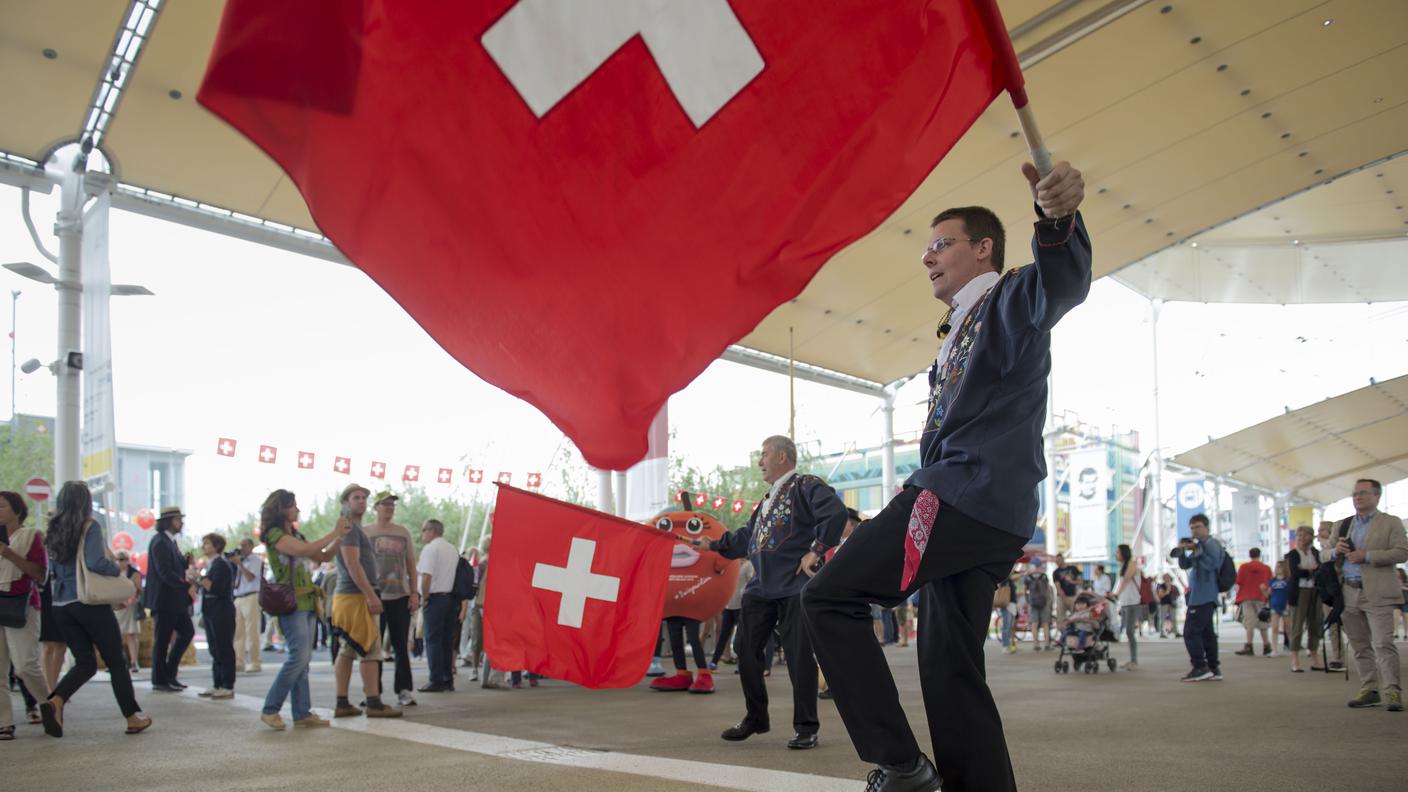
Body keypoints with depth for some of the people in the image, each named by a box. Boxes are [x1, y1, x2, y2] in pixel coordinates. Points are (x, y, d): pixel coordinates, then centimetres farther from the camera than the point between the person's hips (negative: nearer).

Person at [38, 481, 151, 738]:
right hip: (91, 603, -6)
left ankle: (55, 701, -15)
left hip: (61, 606, 6)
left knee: (85, 662, 11)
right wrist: (117, 569, -5)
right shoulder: (90, 527, -10)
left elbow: (52, 571, 15)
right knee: (116, 662, 6)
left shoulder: (54, 531, 9)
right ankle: (133, 718, 11)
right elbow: (95, 562, -23)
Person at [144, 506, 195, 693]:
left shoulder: (170, 541, 16)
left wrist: (186, 562, 0)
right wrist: (186, 585, -24)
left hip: (175, 599, 10)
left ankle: (169, 675, 17)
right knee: (162, 639, -1)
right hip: (164, 598, -10)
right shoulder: (160, 542, -15)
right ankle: (159, 681, 7)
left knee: (187, 631, 10)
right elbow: (164, 572, -23)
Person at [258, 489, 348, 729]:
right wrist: (334, 533, -15)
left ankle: (302, 712, 8)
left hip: (306, 603, 9)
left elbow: (323, 557, 19)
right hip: (291, 603, -9)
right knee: (298, 657, -13)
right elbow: (305, 550, -22)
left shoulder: (295, 535, 19)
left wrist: (340, 536, 5)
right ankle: (270, 709, -6)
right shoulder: (275, 534, -8)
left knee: (302, 659, 7)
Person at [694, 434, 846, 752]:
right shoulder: (768, 500, 23)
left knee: (799, 654, -6)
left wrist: (815, 550, -19)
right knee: (747, 651, 8)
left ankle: (805, 727, 4)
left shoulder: (806, 486, -5)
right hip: (761, 588, 9)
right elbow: (746, 538, 28)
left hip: (795, 586, -9)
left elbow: (836, 513, -20)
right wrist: (713, 544, 24)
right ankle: (755, 718, 23)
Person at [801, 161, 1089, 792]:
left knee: (826, 598, -10)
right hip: (984, 514, 10)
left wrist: (1058, 218, -46)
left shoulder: (1010, 301, -2)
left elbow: (1059, 284, -26)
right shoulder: (958, 333, 28)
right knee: (950, 671, 9)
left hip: (966, 493, -10)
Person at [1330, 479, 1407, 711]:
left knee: (1383, 644, -11)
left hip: (1377, 594, -5)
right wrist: (1336, 552, -3)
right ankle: (1369, 690, 14)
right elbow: (1330, 558, 21)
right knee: (1360, 646, 8)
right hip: (1350, 594, 5)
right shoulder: (1344, 525, 18)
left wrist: (1366, 556, -15)